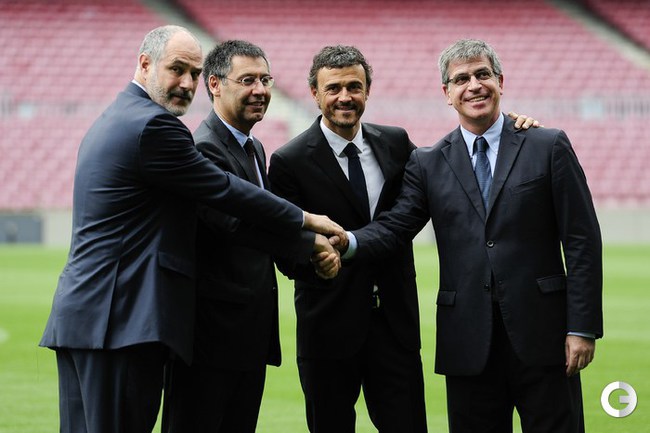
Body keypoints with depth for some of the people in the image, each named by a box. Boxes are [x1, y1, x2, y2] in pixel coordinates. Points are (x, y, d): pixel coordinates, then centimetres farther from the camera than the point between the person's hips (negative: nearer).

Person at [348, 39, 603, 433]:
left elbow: (582, 241, 0)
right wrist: (349, 243, -24)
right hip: (469, 343, 2)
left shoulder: (550, 147, 4)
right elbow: (394, 226, -1)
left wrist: (583, 327, -7)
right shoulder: (429, 164, 10)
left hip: (541, 335, -2)